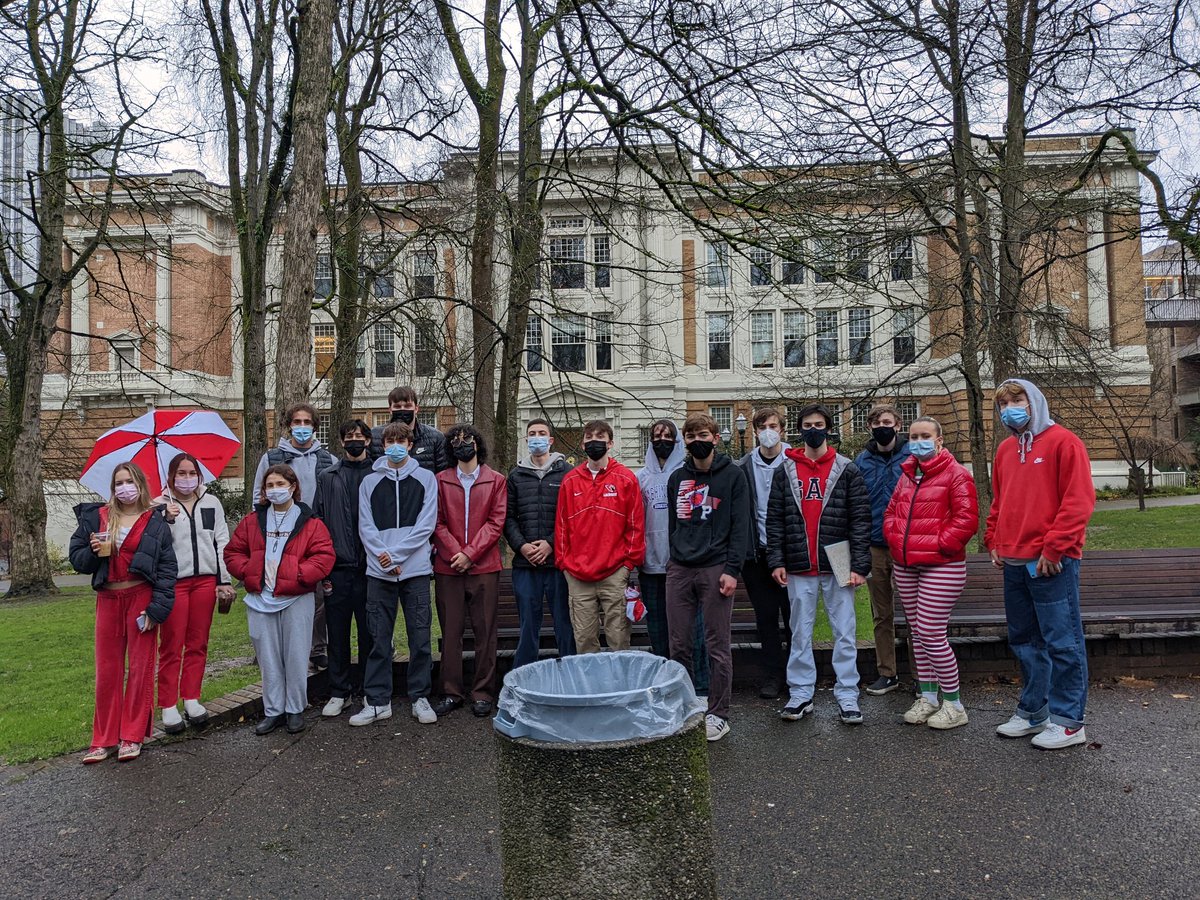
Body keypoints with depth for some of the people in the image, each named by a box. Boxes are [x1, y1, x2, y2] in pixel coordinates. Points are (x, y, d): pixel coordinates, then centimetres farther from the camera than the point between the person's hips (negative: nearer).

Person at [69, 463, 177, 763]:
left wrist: (157, 608, -11)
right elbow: (76, 557, 11)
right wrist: (94, 552, -11)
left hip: (141, 598, -2)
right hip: (108, 599, 3)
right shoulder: (96, 517, 8)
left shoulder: (155, 523, 1)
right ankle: (104, 739, 17)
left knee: (140, 668, 3)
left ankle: (133, 737, 14)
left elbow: (167, 569, -3)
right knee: (107, 670, 7)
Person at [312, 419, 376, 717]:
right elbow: (317, 521, 6)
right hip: (337, 567, 1)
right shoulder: (328, 477, 9)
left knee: (369, 631, 7)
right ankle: (339, 692, 18)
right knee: (338, 632, 7)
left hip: (370, 567, -1)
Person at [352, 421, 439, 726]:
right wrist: (385, 559, -10)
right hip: (379, 571, 1)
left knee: (420, 637, 3)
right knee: (379, 639, 6)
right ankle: (377, 702, 14)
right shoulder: (370, 481, 10)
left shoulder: (425, 478, 5)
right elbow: (366, 527, 3)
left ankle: (420, 698, 14)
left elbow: (426, 524, -3)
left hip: (415, 568, -1)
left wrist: (396, 554, -11)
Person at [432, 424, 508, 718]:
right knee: (450, 630, 5)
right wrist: (455, 552, -11)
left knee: (485, 630, 3)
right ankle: (451, 692, 15)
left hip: (484, 565, -1)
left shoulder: (496, 480, 7)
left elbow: (496, 522, -1)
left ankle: (483, 693, 12)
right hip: (448, 566, 1)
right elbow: (437, 523, 3)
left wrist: (470, 553, -11)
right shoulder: (441, 480, 8)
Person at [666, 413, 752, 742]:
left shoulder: (733, 476, 1)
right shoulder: (677, 478, 14)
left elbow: (740, 526, -5)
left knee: (717, 647, 2)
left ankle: (717, 714, 13)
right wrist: (673, 560, 11)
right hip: (679, 570, 4)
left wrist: (732, 570, -12)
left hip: (715, 570, -4)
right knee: (679, 646, 8)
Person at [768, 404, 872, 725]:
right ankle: (800, 694, 17)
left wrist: (859, 565, -8)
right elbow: (775, 519, 6)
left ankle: (847, 696, 12)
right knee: (800, 634, 9)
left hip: (837, 566, -1)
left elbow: (860, 520, -1)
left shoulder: (846, 470, 3)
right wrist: (776, 561, -2)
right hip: (799, 568, 2)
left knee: (844, 633, 3)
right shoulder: (785, 471, 8)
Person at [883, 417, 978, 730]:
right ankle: (927, 697, 25)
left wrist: (939, 544, -16)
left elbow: (966, 519, -15)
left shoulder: (956, 474, -8)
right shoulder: (907, 474, 14)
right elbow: (891, 512, 20)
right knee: (917, 633, 12)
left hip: (941, 567, -7)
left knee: (932, 634, -8)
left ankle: (953, 703, 8)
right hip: (905, 566, 7)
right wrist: (895, 537, 4)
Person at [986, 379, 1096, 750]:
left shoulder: (1063, 442, -6)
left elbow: (1078, 500, -13)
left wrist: (1054, 548, -16)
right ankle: (1032, 712, 28)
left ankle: (1068, 721, 12)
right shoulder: (1005, 449, 15)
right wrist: (994, 541, 12)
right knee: (1024, 641, 15)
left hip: (1051, 562, -7)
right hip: (1014, 562, 8)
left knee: (1062, 642, 0)